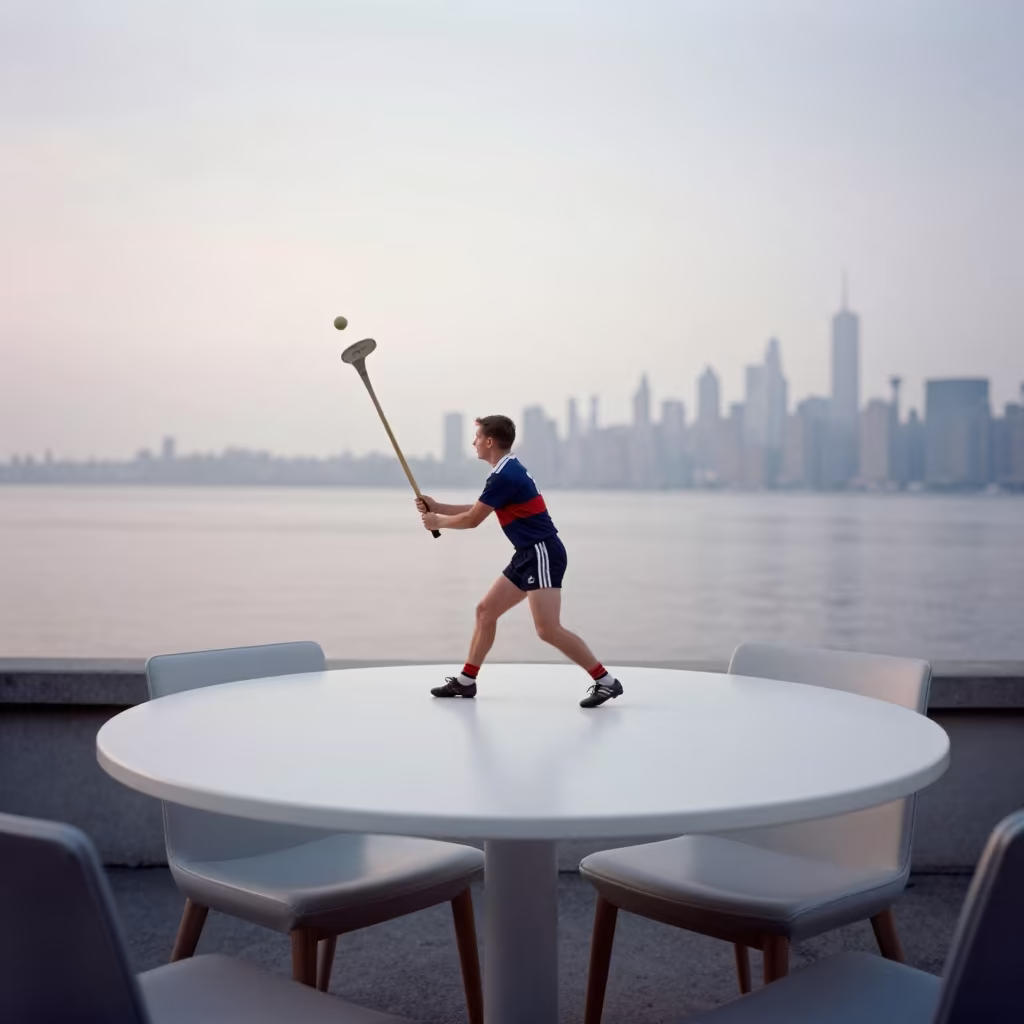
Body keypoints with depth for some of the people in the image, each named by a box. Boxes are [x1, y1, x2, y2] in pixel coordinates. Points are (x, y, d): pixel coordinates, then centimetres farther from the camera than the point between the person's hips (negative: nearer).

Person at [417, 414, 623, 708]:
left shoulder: (505, 476, -18)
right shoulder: (508, 471, 14)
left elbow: (472, 520, -11)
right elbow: (477, 509, 24)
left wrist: (438, 522, 7)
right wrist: (437, 506, 22)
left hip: (542, 554, -11)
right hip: (528, 556, 11)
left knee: (548, 629, -16)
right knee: (486, 610, 13)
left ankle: (605, 680, -10)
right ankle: (466, 681, 22)